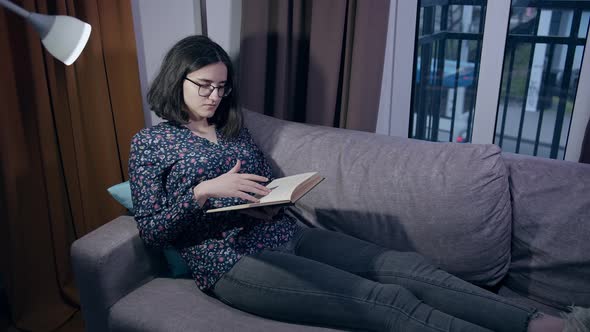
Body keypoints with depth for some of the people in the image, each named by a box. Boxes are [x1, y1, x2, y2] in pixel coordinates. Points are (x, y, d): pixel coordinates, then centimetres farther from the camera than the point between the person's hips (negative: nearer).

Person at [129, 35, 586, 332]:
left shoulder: (233, 127, 18)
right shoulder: (151, 142, 4)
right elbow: (150, 228, -3)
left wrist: (270, 202, -3)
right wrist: (204, 191, -18)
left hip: (286, 235, 6)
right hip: (232, 260, -6)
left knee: (401, 265, -14)